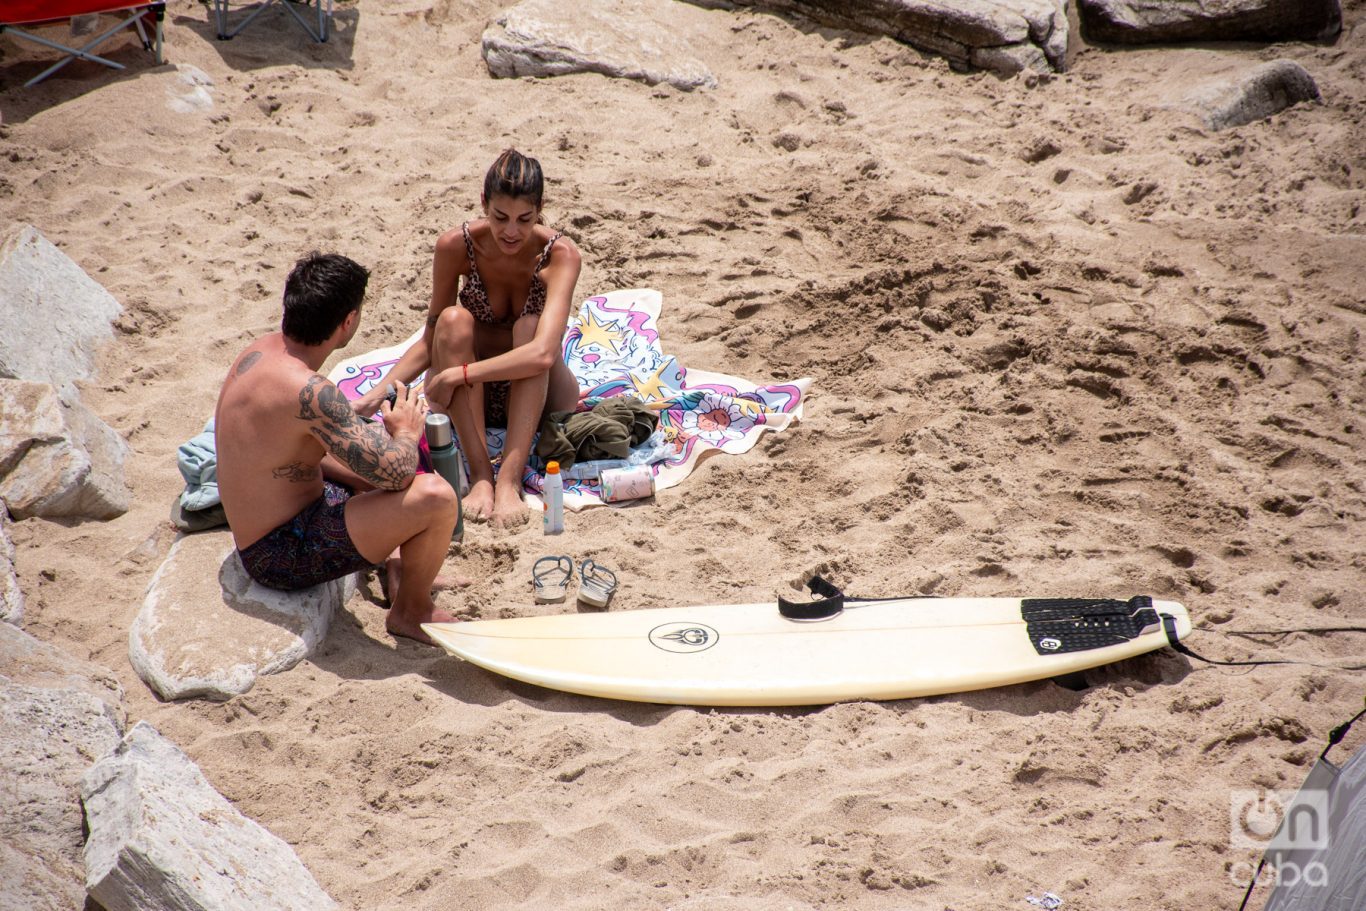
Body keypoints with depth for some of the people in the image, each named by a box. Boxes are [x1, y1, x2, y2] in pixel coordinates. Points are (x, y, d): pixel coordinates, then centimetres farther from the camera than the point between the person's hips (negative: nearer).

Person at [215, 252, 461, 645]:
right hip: (283, 556, -10)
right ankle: (412, 611, 1)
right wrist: (406, 432, -8)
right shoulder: (307, 391, -31)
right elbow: (395, 473, -31)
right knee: (435, 496, -25)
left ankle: (398, 566, 18)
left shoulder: (260, 350, -1)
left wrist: (384, 429, 5)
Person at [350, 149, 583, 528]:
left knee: (529, 326, -31)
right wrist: (378, 394, -21)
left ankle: (509, 479, -40)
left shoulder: (560, 254, -23)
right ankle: (480, 475, -34)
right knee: (454, 320, -28)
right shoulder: (457, 246, -15)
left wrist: (456, 374, -37)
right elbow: (433, 339, -7)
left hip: (538, 396, -1)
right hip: (472, 398, 2)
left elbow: (543, 353, -37)